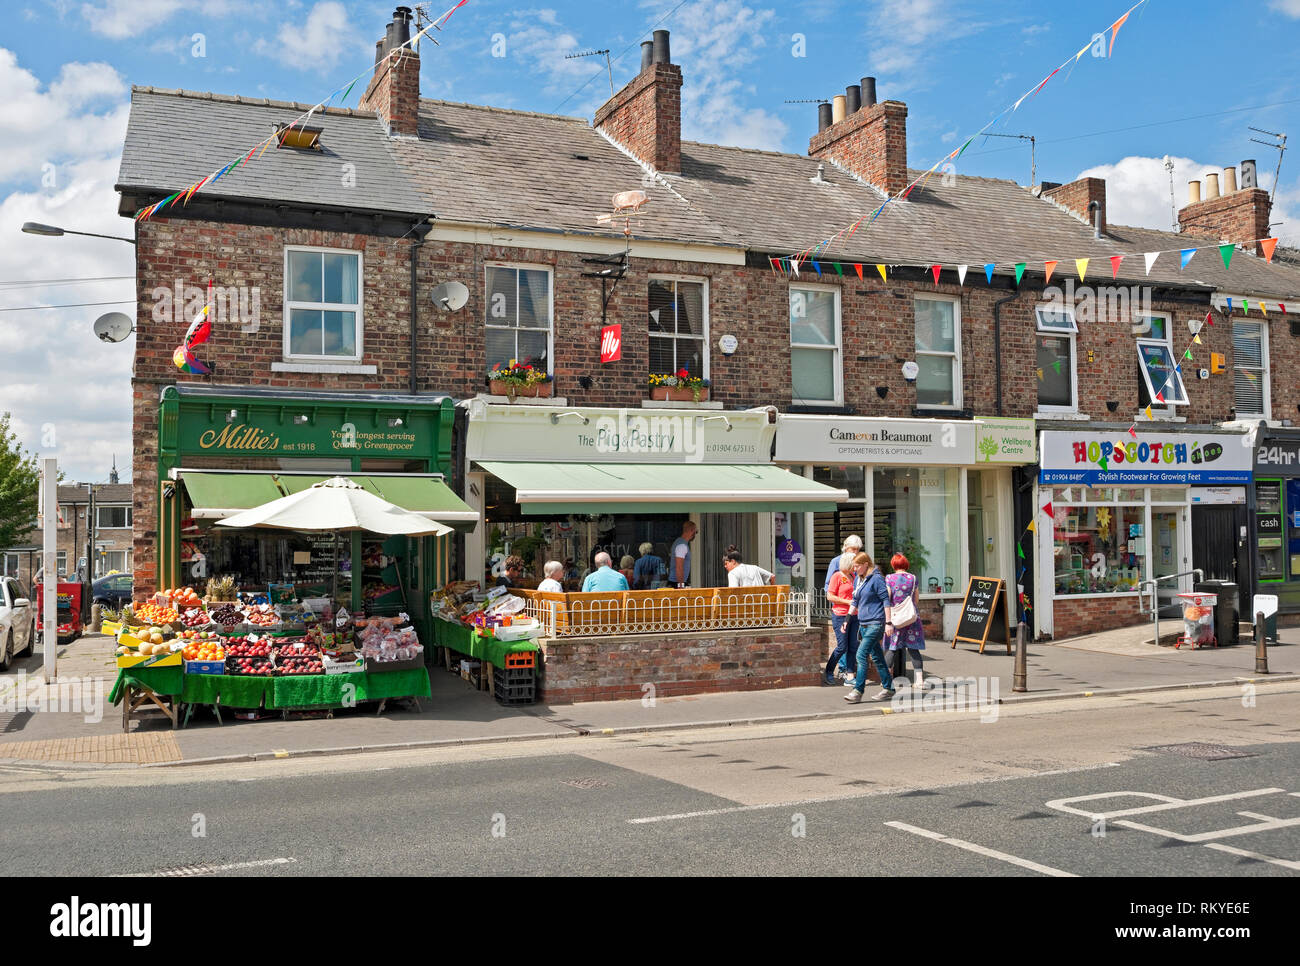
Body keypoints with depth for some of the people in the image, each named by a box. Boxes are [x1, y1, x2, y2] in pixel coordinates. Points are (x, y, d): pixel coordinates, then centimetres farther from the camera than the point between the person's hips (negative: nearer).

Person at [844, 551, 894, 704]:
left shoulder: (876, 578, -10)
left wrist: (888, 623, -14)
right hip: (863, 623, 9)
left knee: (861, 655, -14)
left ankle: (857, 691, -14)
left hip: (875, 623, -9)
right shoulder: (859, 580, 15)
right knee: (876, 657, 12)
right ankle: (888, 688, 20)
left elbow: (886, 600, -11)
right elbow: (855, 601, 22)